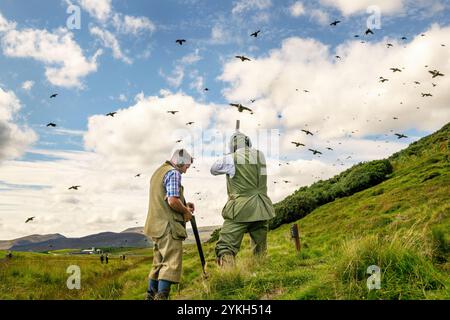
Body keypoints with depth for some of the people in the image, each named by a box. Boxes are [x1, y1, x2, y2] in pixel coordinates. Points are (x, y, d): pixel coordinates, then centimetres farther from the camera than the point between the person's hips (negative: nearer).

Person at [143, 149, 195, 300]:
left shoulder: (158, 171, 20)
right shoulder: (173, 173, -10)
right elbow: (173, 201, -21)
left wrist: (184, 205, 15)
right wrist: (186, 212, -4)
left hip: (157, 225, 10)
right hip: (169, 225, -10)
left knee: (159, 263, 17)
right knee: (171, 264, -9)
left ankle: (151, 295, 24)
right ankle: (161, 296, -13)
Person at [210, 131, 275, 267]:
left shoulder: (231, 159, -5)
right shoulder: (260, 156, 7)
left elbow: (213, 170, 12)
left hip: (240, 211, -5)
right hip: (261, 211, 5)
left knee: (225, 248, -5)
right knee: (260, 251, 17)